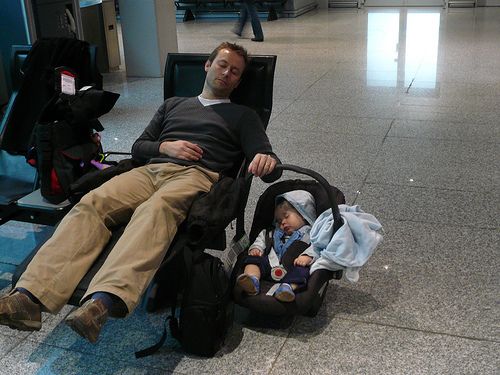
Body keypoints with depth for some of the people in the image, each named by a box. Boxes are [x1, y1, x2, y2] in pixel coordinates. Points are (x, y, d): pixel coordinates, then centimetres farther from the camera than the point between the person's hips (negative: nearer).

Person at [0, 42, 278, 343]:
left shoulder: (243, 116, 24)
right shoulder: (173, 104, 33)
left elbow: (263, 155, 9)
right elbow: (138, 147, 27)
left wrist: (266, 159, -17)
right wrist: (165, 146, 4)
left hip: (196, 175, -3)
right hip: (151, 170, 4)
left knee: (155, 210, -40)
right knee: (90, 204, -28)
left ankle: (102, 301, -61)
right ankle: (29, 297, -42)